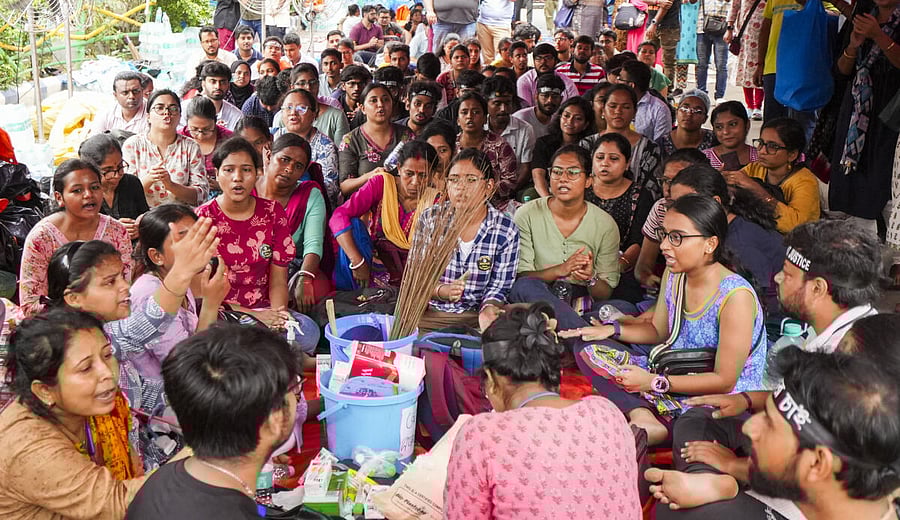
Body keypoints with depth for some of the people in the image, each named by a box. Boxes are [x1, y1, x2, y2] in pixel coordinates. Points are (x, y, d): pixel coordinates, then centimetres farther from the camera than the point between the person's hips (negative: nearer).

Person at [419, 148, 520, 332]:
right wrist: (440, 291, -17)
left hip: (475, 317, 0)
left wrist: (489, 309, -21)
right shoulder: (430, 219, 0)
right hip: (428, 314, 0)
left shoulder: (506, 231, -2)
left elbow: (499, 287, 1)